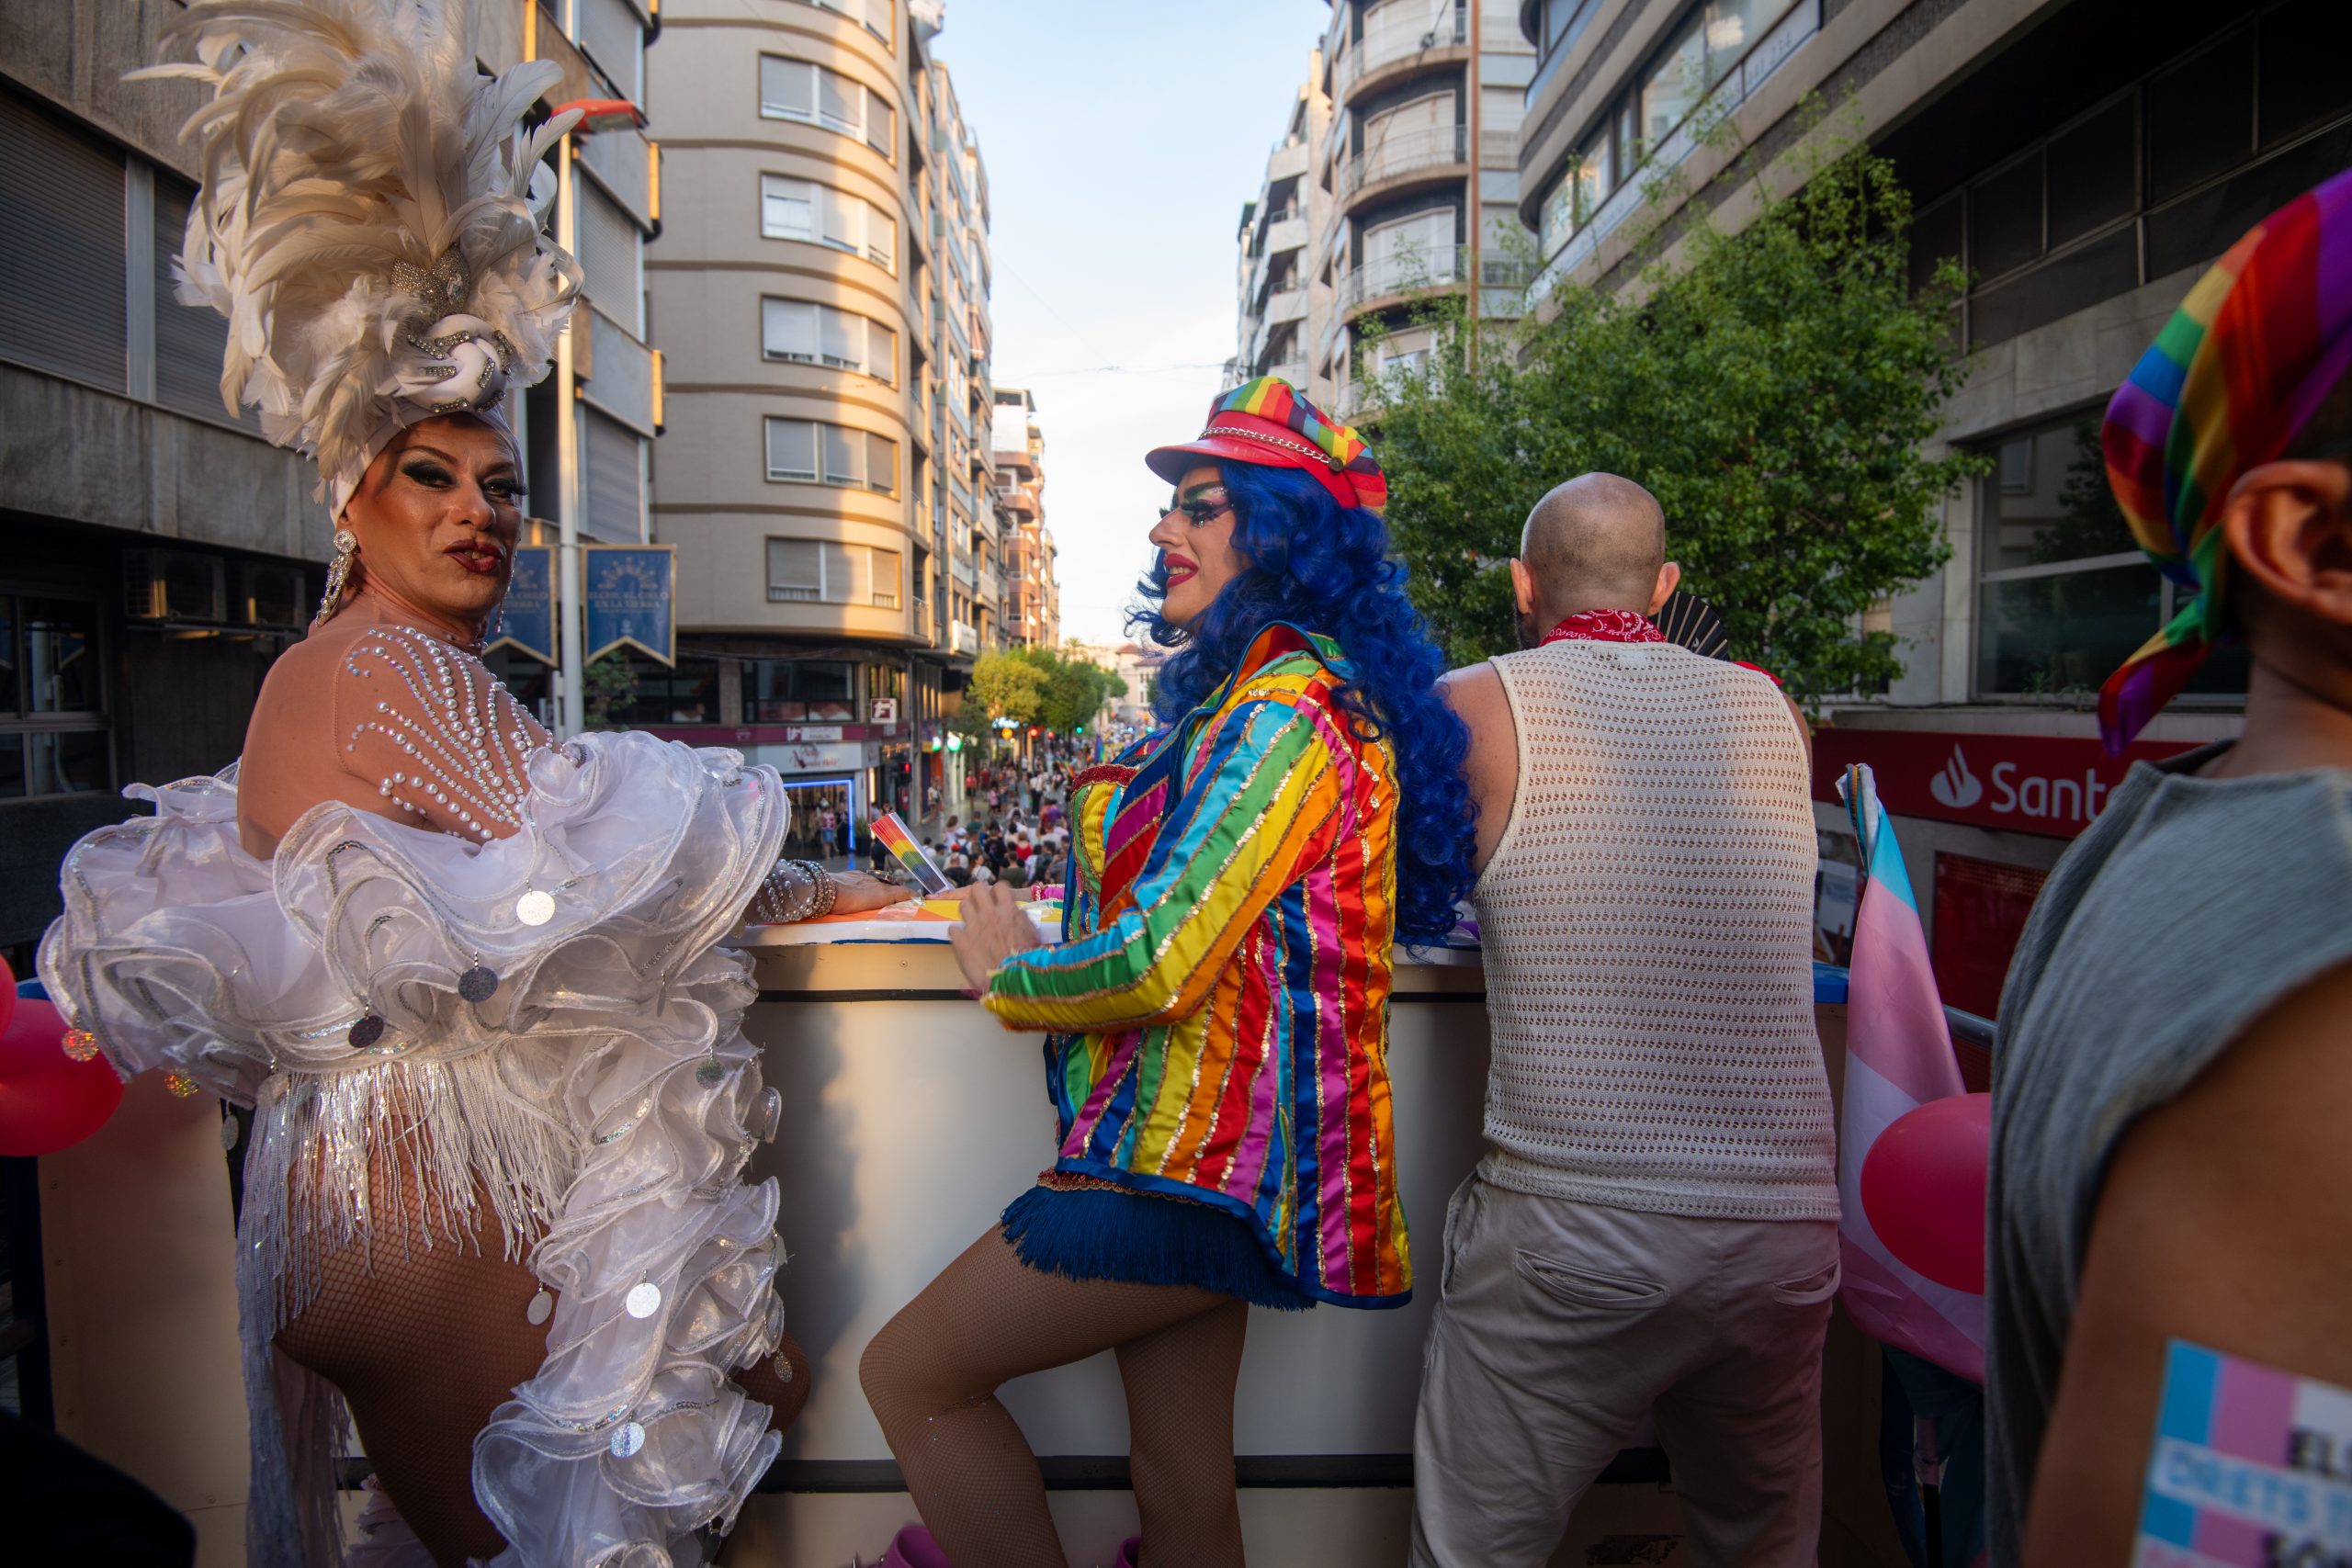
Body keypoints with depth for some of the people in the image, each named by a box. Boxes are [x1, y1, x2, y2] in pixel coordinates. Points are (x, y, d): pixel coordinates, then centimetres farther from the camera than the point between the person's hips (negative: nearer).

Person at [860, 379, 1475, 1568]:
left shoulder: (1288, 705, -17)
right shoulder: (1254, 690, 14)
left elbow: (1159, 966, -22)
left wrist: (1006, 976, -4)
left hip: (1202, 1160, -9)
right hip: (1208, 1153, 9)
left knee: (907, 1375, 3)